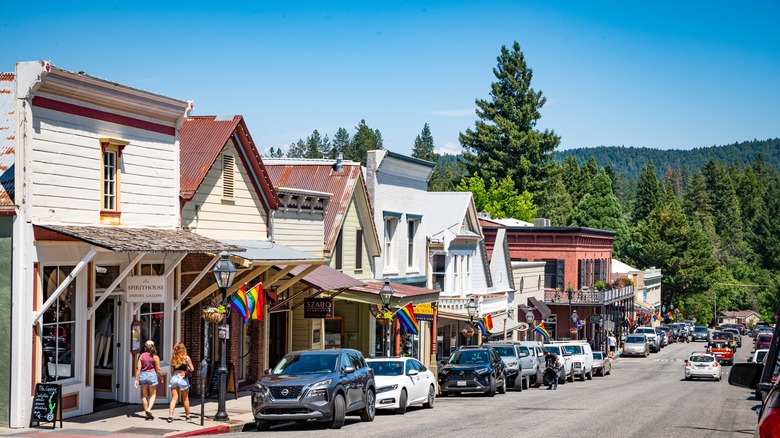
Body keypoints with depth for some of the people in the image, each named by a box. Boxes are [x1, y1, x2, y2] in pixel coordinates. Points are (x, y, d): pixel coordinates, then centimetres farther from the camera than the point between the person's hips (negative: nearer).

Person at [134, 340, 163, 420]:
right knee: (153, 395, 10)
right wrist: (162, 377, 9)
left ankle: (147, 414, 14)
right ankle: (149, 409, -12)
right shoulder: (155, 357, -7)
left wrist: (136, 379, -1)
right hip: (152, 375, -3)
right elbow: (158, 370, -6)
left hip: (143, 375, 3)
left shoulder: (141, 356, 0)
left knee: (144, 396, 12)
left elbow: (138, 368, -4)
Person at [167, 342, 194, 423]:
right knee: (185, 399, 13)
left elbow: (171, 371, 9)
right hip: (183, 378, -3)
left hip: (174, 378, 3)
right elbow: (192, 369, -5)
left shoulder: (173, 358, 6)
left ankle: (170, 415, -15)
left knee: (174, 398, 1)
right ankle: (187, 416, 23)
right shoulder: (186, 358, -5)